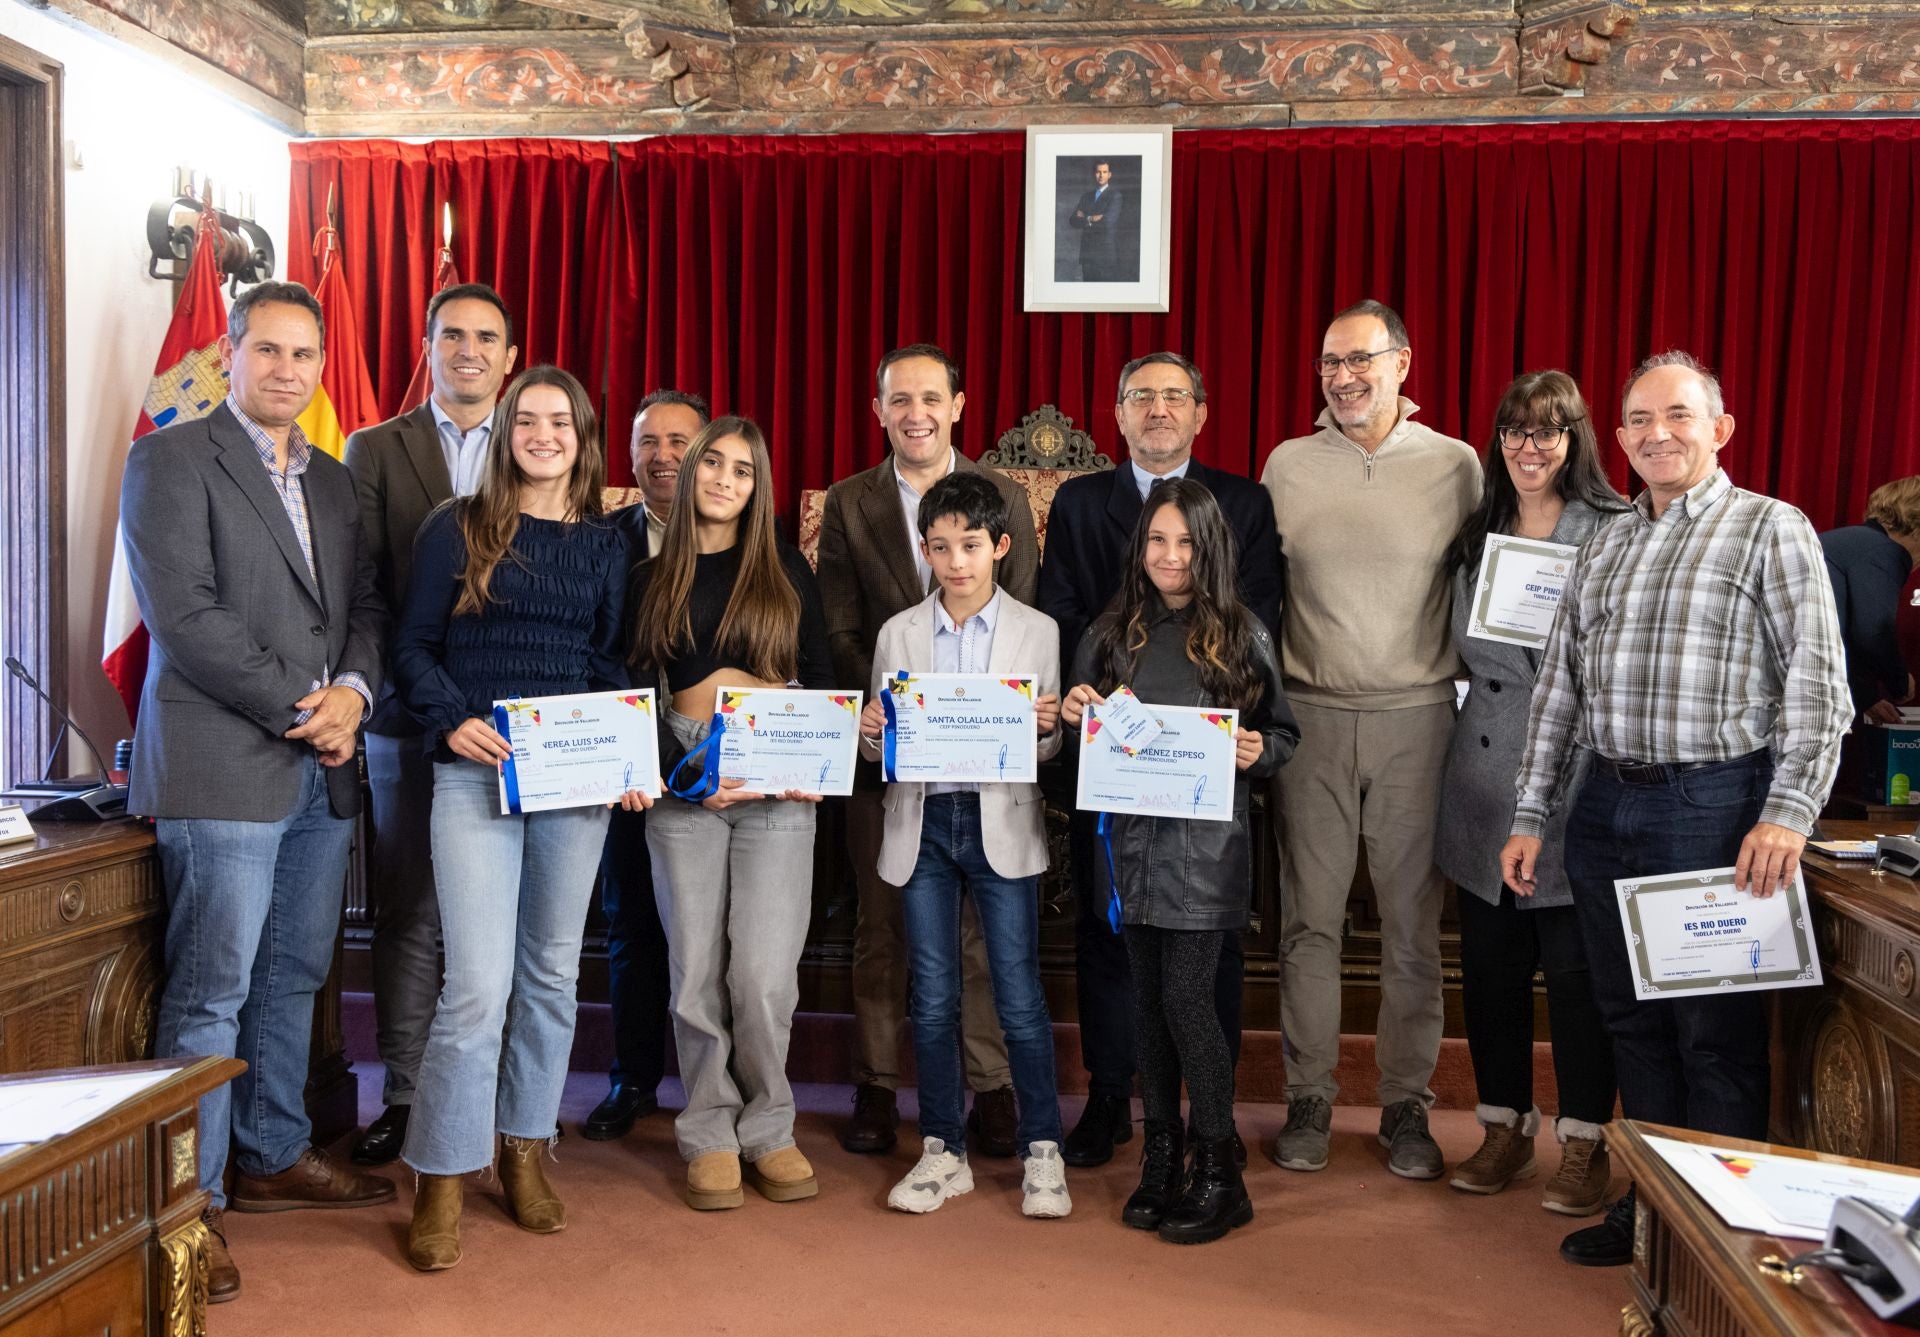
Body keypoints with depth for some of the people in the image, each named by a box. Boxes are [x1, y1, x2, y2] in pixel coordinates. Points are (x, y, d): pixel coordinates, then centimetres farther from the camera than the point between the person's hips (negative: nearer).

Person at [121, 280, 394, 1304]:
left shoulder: (331, 480, 18)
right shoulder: (170, 458, -3)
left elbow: (365, 606, 15)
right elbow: (182, 612, -13)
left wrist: (352, 691, -6)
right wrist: (297, 710, -13)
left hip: (322, 767, 7)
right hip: (223, 767, -7)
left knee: (293, 978, 14)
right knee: (211, 991, -3)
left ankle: (274, 1157, 28)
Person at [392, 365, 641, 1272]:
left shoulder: (604, 544, 10)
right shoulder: (456, 529, 3)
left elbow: (611, 661, 11)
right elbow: (413, 646, 3)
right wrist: (451, 721, -14)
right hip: (475, 776, -3)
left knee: (551, 972, 12)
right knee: (478, 984, -9)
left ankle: (525, 1152, 28)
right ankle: (442, 1180, 7)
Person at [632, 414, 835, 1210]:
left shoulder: (787, 572, 11)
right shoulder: (651, 580, 11)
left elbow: (820, 680, 11)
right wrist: (681, 772, -9)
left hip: (777, 785, -1)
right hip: (683, 786, 1)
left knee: (764, 973, -7)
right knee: (697, 971, 1)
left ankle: (767, 1128, 13)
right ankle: (710, 1135, 16)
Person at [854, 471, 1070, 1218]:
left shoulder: (1037, 632, 3)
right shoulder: (898, 635, 7)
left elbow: (1045, 751, 4)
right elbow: (880, 751, 9)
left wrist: (1046, 729, -18)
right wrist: (871, 732, -13)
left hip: (1002, 823, -2)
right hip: (924, 823, 2)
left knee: (1020, 996, 0)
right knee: (933, 997, 8)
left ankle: (1041, 1150, 15)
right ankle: (943, 1151, 21)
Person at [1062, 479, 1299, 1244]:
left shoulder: (1241, 636, 1)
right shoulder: (1110, 636, 8)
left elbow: (1283, 734, 5)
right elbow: (1083, 740, 15)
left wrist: (1258, 751, -16)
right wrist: (1074, 715, -6)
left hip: (1206, 843, -3)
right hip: (1132, 836, 3)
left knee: (1186, 998, -7)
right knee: (1150, 999, 10)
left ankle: (1218, 1173, 8)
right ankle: (1160, 1157, 23)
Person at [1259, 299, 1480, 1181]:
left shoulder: (1455, 465, 3)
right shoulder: (1288, 466, 6)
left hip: (1416, 717, 0)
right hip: (1311, 715, 1)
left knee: (1412, 921, 5)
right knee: (1309, 917, 5)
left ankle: (1406, 1106, 19)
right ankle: (1309, 1099, 18)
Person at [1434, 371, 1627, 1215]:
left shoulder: (1618, 534, -2)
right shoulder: (1476, 538, 12)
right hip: (1486, 780, 5)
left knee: (1576, 968, 2)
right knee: (1490, 963, 11)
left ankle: (1583, 1145, 18)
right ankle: (1505, 1128, 26)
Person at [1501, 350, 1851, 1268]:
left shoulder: (1771, 529, -1)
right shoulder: (1603, 547, 16)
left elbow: (1817, 683, -9)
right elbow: (1558, 687, 15)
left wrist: (1788, 813, -18)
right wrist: (1530, 816, 11)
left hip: (1714, 806, -5)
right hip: (1606, 806, 6)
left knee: (1716, 1033, 2)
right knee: (1633, 1019, 12)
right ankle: (1647, 1208, 25)